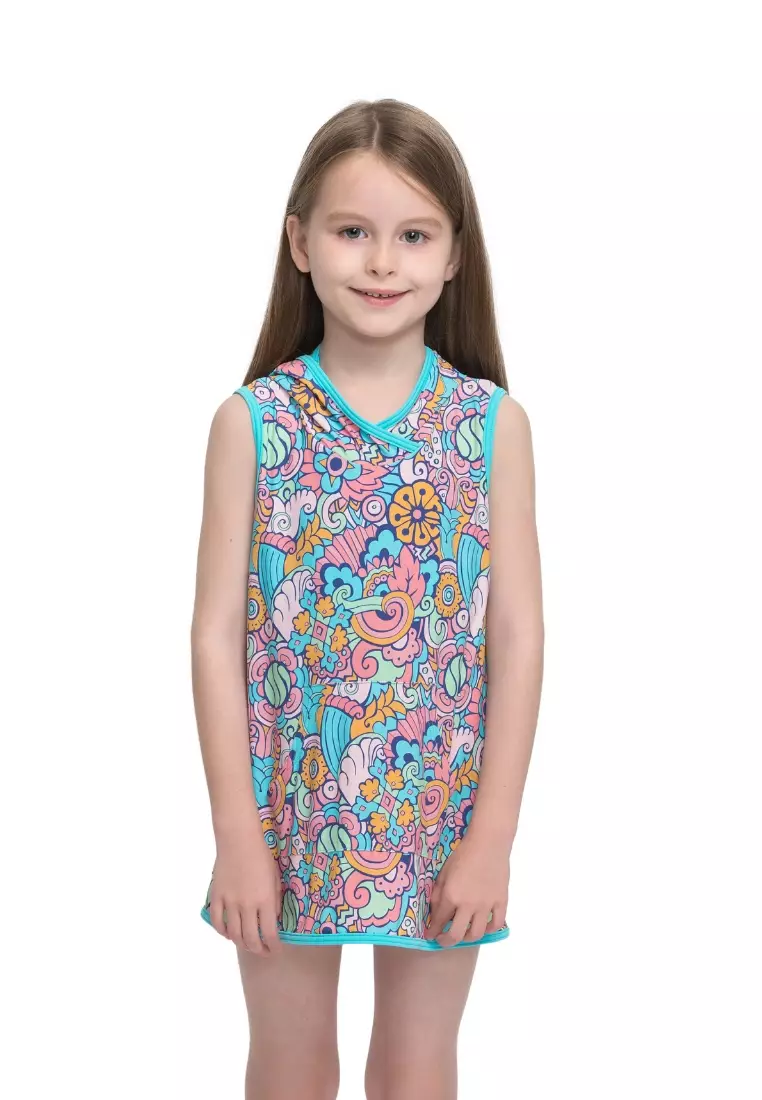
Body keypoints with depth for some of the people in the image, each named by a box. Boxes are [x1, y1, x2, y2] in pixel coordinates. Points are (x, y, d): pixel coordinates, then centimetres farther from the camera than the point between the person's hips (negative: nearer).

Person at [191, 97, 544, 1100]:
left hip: (439, 817, 1)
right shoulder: (252, 419, -7)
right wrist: (238, 831, -9)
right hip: (288, 805, 0)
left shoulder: (494, 422, -5)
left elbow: (518, 636, -4)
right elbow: (218, 629, -6)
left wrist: (492, 836, -8)